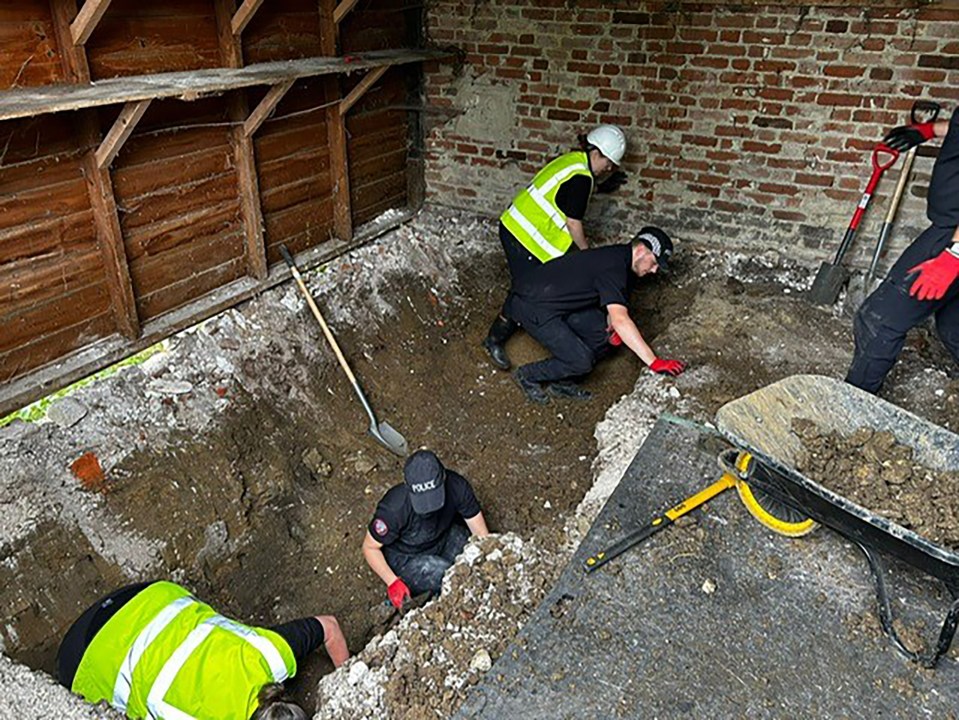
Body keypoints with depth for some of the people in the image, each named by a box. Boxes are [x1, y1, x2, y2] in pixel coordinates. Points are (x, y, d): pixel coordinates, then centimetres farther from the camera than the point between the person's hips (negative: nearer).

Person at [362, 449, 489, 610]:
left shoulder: (457, 486, -26)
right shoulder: (393, 509, -35)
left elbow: (481, 534, -15)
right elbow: (370, 548, -17)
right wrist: (392, 583, -27)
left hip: (445, 538, 5)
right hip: (406, 558, -5)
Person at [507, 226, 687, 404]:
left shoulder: (618, 256, 8)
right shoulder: (613, 267, -23)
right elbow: (620, 320, -34)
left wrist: (613, 323, -7)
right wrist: (654, 362, -35)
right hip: (532, 307, -10)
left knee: (604, 332, 0)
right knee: (581, 362, -16)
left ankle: (561, 382, 11)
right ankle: (528, 376, 7)